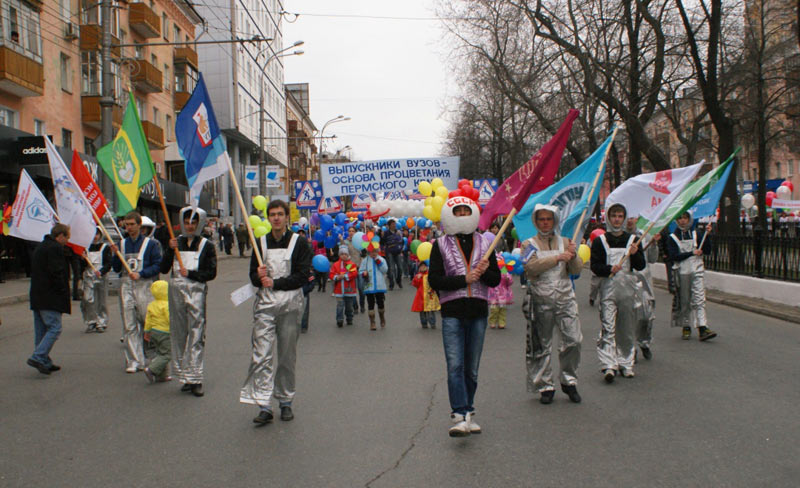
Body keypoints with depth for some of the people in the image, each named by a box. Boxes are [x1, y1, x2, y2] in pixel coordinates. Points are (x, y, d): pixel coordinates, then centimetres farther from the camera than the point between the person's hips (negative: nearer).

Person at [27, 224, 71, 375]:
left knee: (41, 330, 11)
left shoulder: (40, 247, 19)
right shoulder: (55, 248, -12)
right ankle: (38, 357, -17)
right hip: (50, 297, -10)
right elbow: (56, 273, -19)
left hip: (37, 297, 10)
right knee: (54, 328, -9)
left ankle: (45, 362, 15)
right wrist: (65, 294, -11)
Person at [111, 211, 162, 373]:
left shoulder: (150, 243, 3)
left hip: (144, 285, -4)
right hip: (125, 285, 4)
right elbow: (116, 268, 13)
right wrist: (115, 255, -3)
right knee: (129, 325, 1)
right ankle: (133, 361, 4)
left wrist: (141, 274, -14)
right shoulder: (122, 243, 15)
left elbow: (157, 265, -3)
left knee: (148, 322, -5)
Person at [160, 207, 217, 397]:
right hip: (176, 290, 4)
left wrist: (190, 273, -12)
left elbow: (211, 273, -2)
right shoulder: (176, 242, 12)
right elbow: (164, 269, 5)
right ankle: (185, 376, 14)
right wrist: (170, 250, -7)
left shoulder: (207, 246, 4)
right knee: (179, 334, 6)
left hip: (197, 290, -4)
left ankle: (195, 379, -10)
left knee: (196, 335, -9)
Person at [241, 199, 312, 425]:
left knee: (287, 355, 6)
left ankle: (286, 402, 18)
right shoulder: (261, 242, 12)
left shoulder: (299, 242, 2)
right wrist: (259, 276, -9)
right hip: (265, 304, 2)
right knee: (262, 355, -8)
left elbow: (303, 275, -6)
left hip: (290, 304, -2)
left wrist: (275, 283, -12)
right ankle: (264, 406, -8)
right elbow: (253, 276, 15)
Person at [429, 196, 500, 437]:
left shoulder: (483, 244, 10)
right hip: (452, 312, -3)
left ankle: (468, 412, 22)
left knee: (472, 368, 10)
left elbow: (496, 280, 10)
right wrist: (464, 279, -14)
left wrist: (485, 272, -12)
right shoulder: (441, 245, 3)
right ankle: (460, 416, -12)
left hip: (478, 311, 3)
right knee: (455, 365, -12)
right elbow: (434, 280, -6)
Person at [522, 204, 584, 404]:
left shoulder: (565, 242, 13)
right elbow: (531, 267, -14)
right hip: (541, 301, -2)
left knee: (573, 340, -6)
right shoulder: (530, 244, 5)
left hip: (565, 299, 2)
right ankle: (545, 386, 15)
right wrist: (557, 258, -22)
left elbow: (577, 270, 7)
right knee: (542, 345, 3)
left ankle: (569, 381, 12)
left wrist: (573, 255, -14)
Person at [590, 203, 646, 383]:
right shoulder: (600, 241, 4)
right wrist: (610, 269, -19)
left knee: (627, 329, 8)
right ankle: (609, 366, -15)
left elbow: (641, 266, 7)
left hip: (628, 289, 3)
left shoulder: (632, 240, 10)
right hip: (608, 289, -3)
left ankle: (626, 364, 18)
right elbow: (595, 266, -1)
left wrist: (635, 254, -13)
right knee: (608, 328, -11)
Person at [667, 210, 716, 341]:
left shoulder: (696, 235, 12)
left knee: (699, 299, -8)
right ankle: (686, 328, 15)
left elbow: (707, 251, 5)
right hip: (682, 272, -1)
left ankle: (702, 328, -14)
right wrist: (692, 253, -11)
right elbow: (674, 256, -9)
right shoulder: (672, 238, 3)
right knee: (684, 301, 4)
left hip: (697, 271, 1)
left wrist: (707, 236, -6)